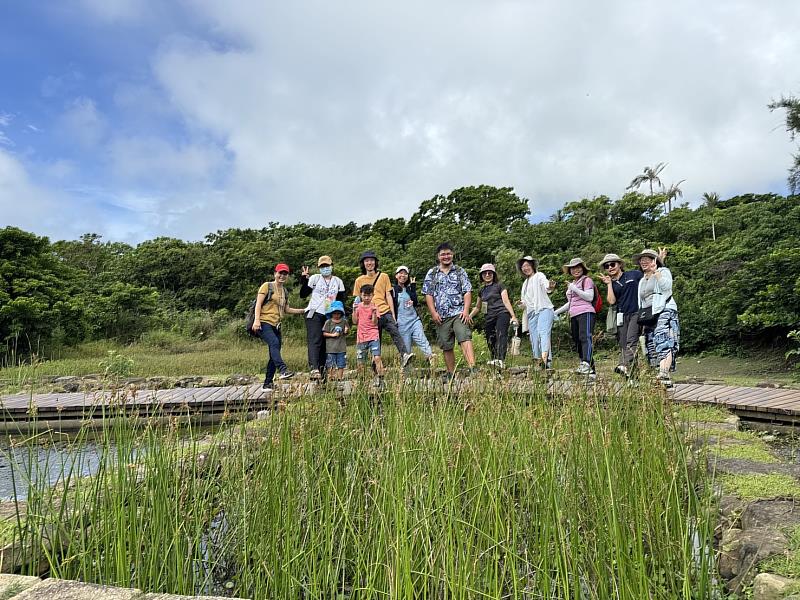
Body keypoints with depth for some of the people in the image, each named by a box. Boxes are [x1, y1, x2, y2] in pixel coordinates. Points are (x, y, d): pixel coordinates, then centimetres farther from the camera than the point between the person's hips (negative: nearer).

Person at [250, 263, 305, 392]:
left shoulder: (285, 292, 21)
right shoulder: (267, 286, 1)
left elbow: (286, 310, 26)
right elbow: (258, 303, -7)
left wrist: (303, 310, 18)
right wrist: (257, 320, -19)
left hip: (276, 325, 7)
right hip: (264, 323, -7)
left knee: (274, 355, 4)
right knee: (274, 343, -31)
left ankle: (267, 384, 10)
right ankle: (283, 370, -47)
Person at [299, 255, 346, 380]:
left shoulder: (338, 281, 13)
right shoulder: (314, 278, 5)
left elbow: (341, 300, 15)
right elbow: (303, 295, 0)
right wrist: (304, 280, -13)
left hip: (330, 316, 4)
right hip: (314, 314, -4)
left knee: (325, 343, 4)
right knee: (314, 341, -16)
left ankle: (322, 369, 9)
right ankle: (314, 369, -29)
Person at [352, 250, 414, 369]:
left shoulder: (384, 276, 12)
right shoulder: (359, 280, 11)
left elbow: (388, 296, 9)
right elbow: (358, 300, 14)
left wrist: (393, 315, 3)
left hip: (385, 312, 0)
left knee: (395, 332, -23)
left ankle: (404, 355, -37)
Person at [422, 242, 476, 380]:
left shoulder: (460, 272, 9)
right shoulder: (431, 273, 11)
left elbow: (467, 292, 3)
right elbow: (428, 294, 7)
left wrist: (466, 310, -9)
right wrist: (433, 313, -4)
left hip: (459, 313, -2)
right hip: (441, 316, 2)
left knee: (465, 339, -20)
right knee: (446, 347, 7)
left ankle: (473, 368, -31)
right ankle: (451, 374, 17)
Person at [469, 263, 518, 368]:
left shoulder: (499, 286, 8)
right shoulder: (482, 291, 21)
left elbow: (506, 301, -1)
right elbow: (477, 307, 30)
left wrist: (513, 316, -11)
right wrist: (468, 317, 20)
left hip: (502, 313, -6)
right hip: (489, 317, 6)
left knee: (501, 334, -25)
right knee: (490, 340, 0)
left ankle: (501, 360, -39)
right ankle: (494, 359, 8)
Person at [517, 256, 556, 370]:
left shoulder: (539, 275, 6)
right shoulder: (525, 283, 28)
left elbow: (546, 285, -16)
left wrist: (550, 287, -41)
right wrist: (522, 303, 8)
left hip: (544, 309, -7)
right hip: (531, 313, 7)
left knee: (543, 333, -28)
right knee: (534, 339, -2)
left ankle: (546, 358, -45)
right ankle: (539, 363, -1)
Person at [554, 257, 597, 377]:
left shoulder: (587, 280, 3)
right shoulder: (571, 284, 27)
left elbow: (590, 297, -9)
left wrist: (574, 289, -11)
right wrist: (557, 312, 28)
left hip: (585, 313, -8)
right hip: (574, 316, 8)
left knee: (585, 337, -23)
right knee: (577, 342, 4)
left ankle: (586, 364, -38)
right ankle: (591, 371, 6)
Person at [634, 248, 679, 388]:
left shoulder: (663, 271, 8)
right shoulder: (642, 281, 27)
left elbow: (666, 286, -13)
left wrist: (656, 271, -11)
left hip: (665, 311, -8)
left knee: (664, 344, -23)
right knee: (652, 348, -3)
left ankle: (664, 376, -37)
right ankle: (664, 378, -4)